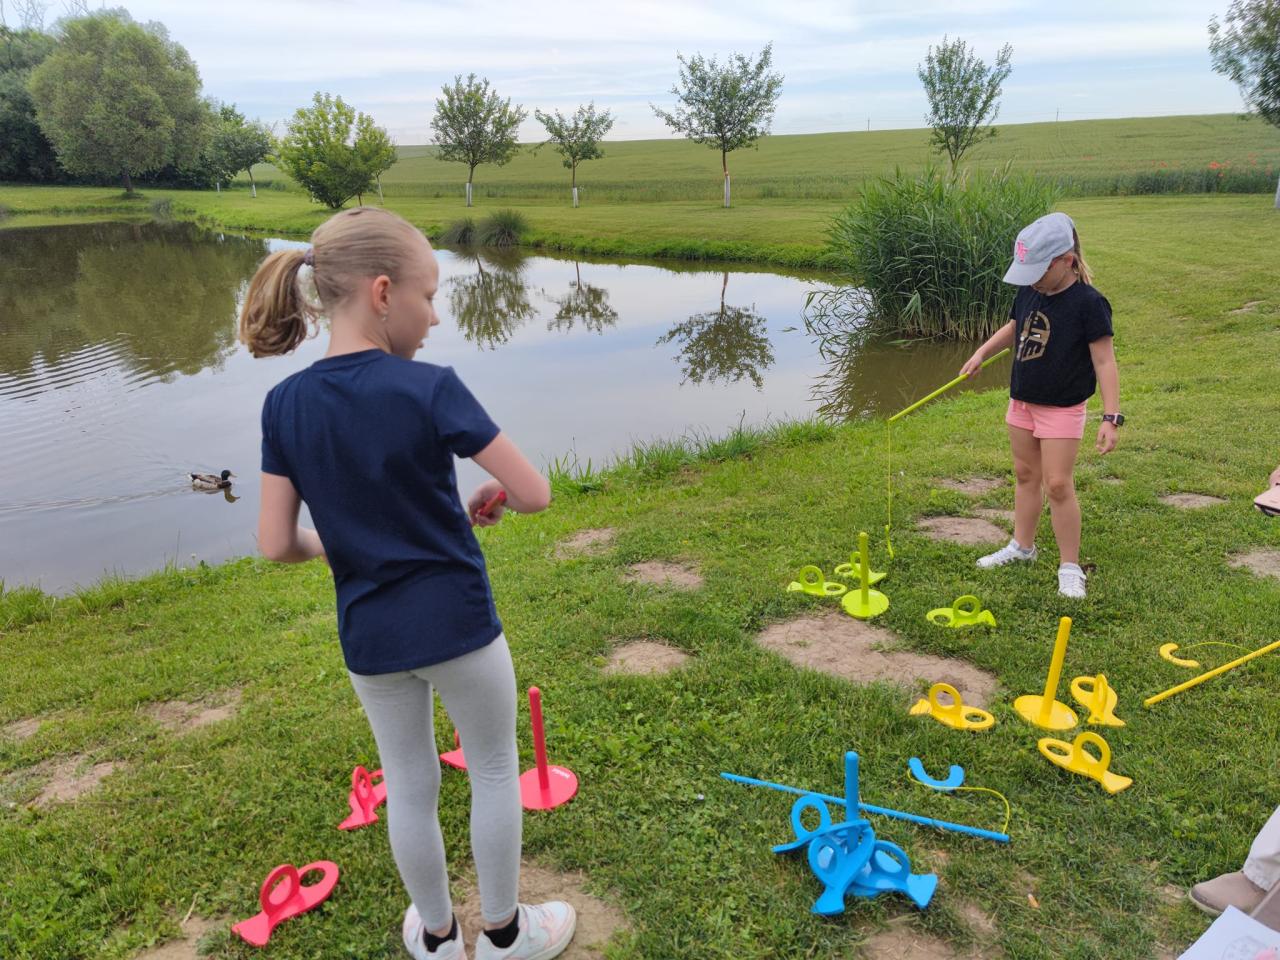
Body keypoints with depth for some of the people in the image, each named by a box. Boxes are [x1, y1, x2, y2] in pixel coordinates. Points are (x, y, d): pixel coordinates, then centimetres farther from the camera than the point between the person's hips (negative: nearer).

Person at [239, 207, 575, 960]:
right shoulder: (430, 388, -19)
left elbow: (278, 544, -5)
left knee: (410, 786, 22)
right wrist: (489, 495, 3)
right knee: (495, 772, 19)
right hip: (457, 624, -4)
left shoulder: (284, 405, -6)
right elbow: (534, 494, -18)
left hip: (368, 636, 4)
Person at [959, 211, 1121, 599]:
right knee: (1025, 474, 16)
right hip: (1022, 401, 7)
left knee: (1058, 484, -5)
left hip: (1062, 408, -6)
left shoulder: (1088, 303, -19)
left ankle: (1070, 567, 9)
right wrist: (982, 352, 9)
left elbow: (1104, 361, -18)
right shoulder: (1028, 292, 0)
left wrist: (1111, 417, -22)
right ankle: (1022, 546, 32)